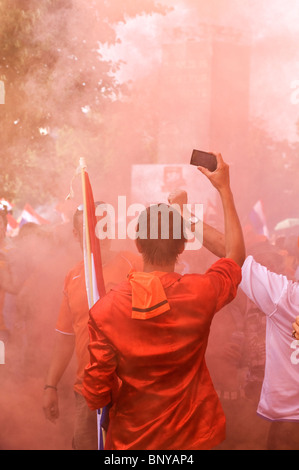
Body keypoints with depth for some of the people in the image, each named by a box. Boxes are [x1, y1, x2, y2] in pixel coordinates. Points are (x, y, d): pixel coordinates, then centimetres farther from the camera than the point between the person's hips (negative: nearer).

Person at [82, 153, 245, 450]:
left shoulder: (105, 309, -20)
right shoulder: (201, 293, -18)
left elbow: (96, 396, -16)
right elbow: (236, 255, 5)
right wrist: (224, 189, 11)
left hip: (131, 438, -1)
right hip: (192, 436, 1)